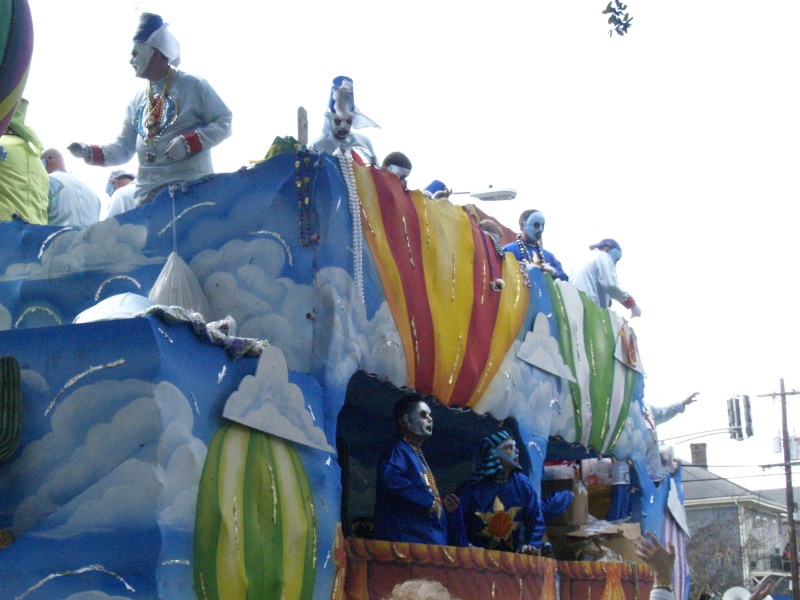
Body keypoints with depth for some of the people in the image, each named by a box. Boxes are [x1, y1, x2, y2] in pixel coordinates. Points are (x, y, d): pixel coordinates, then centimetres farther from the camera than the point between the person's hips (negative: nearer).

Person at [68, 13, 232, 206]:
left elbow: (224, 123, -5)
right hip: (148, 192, 6)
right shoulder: (137, 99, 18)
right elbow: (124, 148, 17)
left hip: (191, 189, -6)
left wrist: (189, 142, -17)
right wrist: (90, 153, 1)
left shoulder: (193, 85, 0)